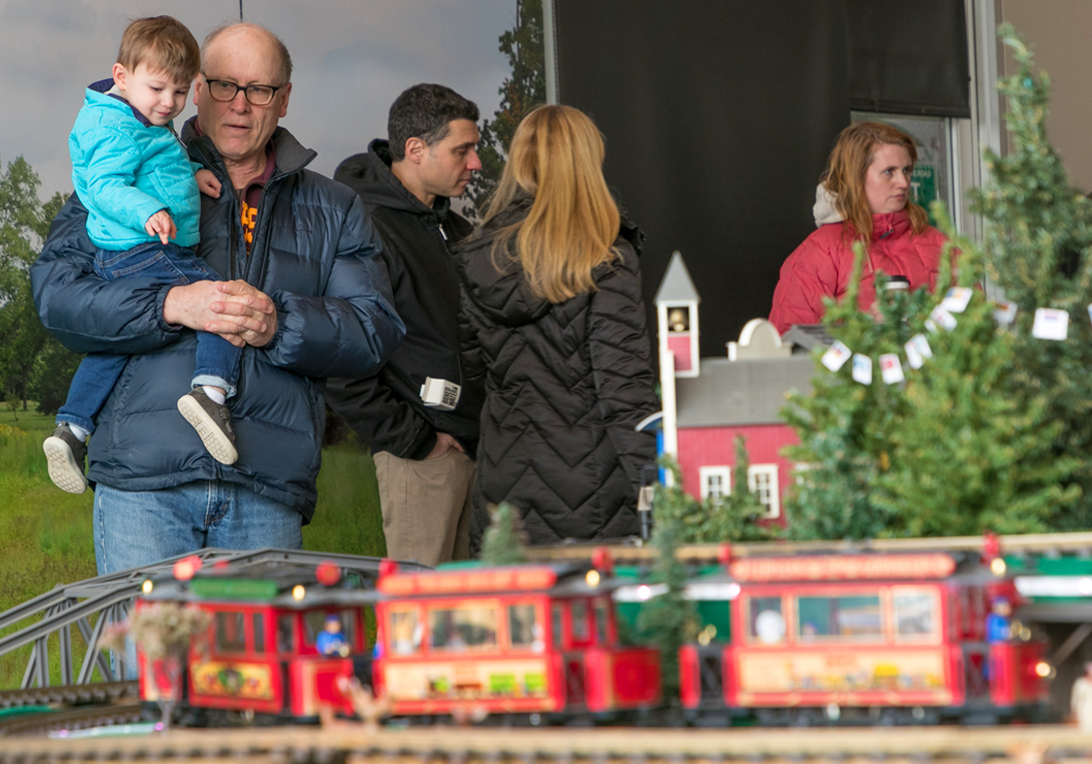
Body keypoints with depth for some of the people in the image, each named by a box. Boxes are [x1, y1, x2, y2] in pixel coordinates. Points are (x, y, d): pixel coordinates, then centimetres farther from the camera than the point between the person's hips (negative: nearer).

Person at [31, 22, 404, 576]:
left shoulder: (333, 210, 18)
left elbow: (376, 331, 6)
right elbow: (55, 291, -1)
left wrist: (279, 325, -13)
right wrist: (171, 306, -16)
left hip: (268, 489, 2)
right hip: (144, 480, -2)